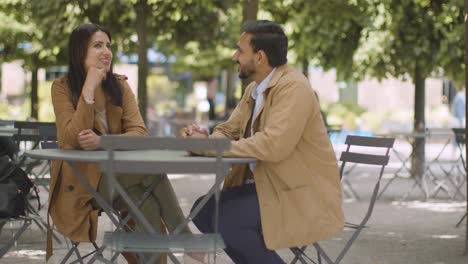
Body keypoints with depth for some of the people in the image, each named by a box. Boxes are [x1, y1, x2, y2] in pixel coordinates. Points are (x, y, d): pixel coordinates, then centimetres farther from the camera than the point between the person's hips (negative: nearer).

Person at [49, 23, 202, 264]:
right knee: (152, 170, -26)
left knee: (148, 206, -29)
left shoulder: (119, 85, 5)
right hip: (80, 178, -4)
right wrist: (89, 89, -22)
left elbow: (139, 132, -7)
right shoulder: (62, 87, -6)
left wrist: (102, 141, -26)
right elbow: (73, 139, -19)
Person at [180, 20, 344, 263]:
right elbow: (229, 131, 13)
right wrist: (205, 139, -11)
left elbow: (274, 145, -30)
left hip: (302, 192, -9)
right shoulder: (254, 89, 11)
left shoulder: (293, 87, -19)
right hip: (266, 184, 9)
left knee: (230, 220, -25)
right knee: (204, 210, -1)